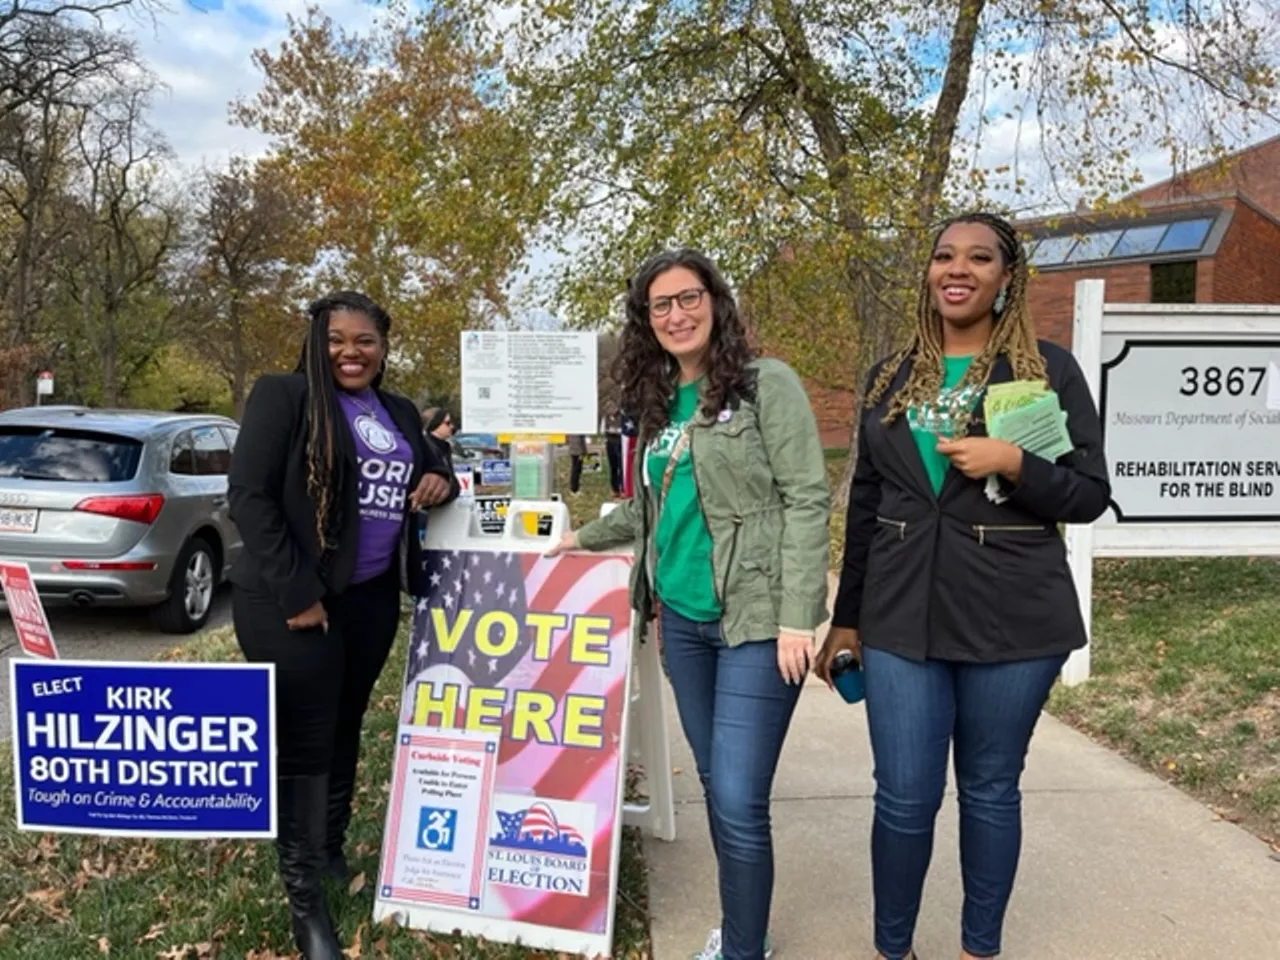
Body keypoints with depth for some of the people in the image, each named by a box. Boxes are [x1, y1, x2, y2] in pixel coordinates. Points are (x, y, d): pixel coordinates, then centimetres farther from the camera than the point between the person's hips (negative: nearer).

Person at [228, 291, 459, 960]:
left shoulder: (400, 415, 12)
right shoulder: (282, 396, -8)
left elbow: (427, 472, 26)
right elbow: (249, 497, -13)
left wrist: (441, 481, -1)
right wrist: (297, 593, -18)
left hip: (373, 598, 6)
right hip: (292, 603, -6)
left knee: (345, 729, 18)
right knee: (302, 744, 0)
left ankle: (332, 850, 36)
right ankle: (304, 898, 13)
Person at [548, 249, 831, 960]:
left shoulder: (768, 384, -6)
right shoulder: (658, 405, 13)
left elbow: (807, 500, -12)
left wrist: (796, 618, -17)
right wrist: (585, 537, 24)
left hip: (754, 619, -6)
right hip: (682, 619, 7)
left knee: (739, 800, -9)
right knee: (716, 785, 15)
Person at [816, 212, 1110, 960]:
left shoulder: (1049, 368, 0)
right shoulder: (891, 378, 9)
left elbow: (1091, 494, -1)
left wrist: (1013, 464, -19)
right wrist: (846, 617, 13)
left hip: (1012, 618, -2)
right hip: (901, 618, 2)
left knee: (991, 789, 11)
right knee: (904, 797, 4)